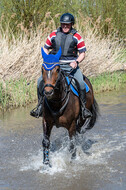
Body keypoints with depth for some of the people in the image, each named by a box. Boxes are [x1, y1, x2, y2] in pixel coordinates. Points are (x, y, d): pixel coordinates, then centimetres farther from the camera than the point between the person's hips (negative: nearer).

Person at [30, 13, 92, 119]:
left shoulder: (76, 37, 2)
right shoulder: (53, 35, 8)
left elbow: (82, 53, 3)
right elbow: (46, 48, 17)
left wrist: (76, 62, -15)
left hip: (71, 66, -2)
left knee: (81, 83, -24)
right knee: (40, 81, -17)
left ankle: (83, 107, -7)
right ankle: (40, 106, -4)